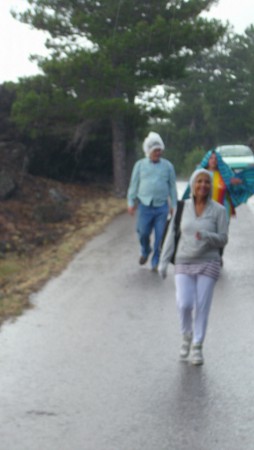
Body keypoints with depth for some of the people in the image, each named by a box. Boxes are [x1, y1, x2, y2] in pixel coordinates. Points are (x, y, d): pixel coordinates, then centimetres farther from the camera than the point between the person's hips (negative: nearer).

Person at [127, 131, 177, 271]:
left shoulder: (167, 166, 7)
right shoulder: (140, 165, 7)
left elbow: (172, 186, 11)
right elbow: (134, 185, 11)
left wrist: (173, 205, 8)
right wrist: (131, 203, 6)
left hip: (162, 206, 0)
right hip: (145, 205, 0)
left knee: (160, 236, -1)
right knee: (143, 233, -2)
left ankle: (156, 262, 11)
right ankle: (145, 251, 29)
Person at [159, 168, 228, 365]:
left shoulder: (219, 210, -5)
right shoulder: (183, 207, 0)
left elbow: (222, 240, -7)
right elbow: (172, 235, 3)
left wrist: (206, 236, -28)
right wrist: (164, 261, -3)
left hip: (208, 264, -1)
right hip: (184, 265, 1)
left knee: (202, 307, -2)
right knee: (184, 305, -13)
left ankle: (197, 348, 13)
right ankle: (187, 336, 15)